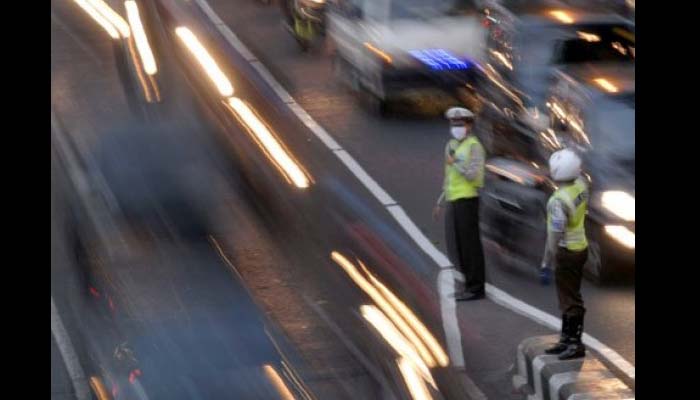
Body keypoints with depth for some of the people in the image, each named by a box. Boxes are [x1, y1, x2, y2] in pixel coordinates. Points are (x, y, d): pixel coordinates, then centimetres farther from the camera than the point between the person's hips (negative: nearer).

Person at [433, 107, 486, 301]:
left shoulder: (474, 146, -10)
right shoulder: (451, 145, 16)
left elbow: (473, 175, -20)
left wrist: (453, 162, -11)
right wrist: (440, 203, 21)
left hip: (467, 200, -8)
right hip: (453, 200, 9)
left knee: (470, 244, -4)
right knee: (455, 246, 10)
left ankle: (475, 289, 1)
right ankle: (471, 283, 21)